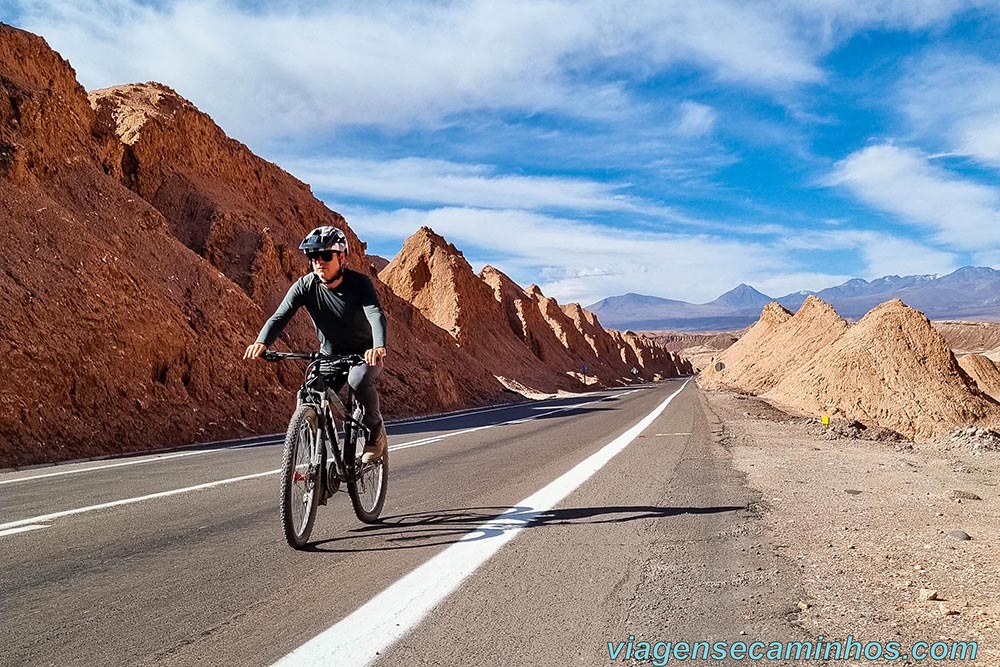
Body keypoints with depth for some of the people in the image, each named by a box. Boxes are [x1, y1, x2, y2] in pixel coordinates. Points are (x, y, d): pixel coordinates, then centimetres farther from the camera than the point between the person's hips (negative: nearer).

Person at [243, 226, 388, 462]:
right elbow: (280, 316, -24)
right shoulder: (305, 286, -13)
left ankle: (376, 432, -10)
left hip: (364, 353, -4)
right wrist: (262, 342, -45)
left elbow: (376, 315, -36)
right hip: (329, 354, 4)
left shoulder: (359, 283, -20)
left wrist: (379, 346, -57)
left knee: (359, 379, -34)